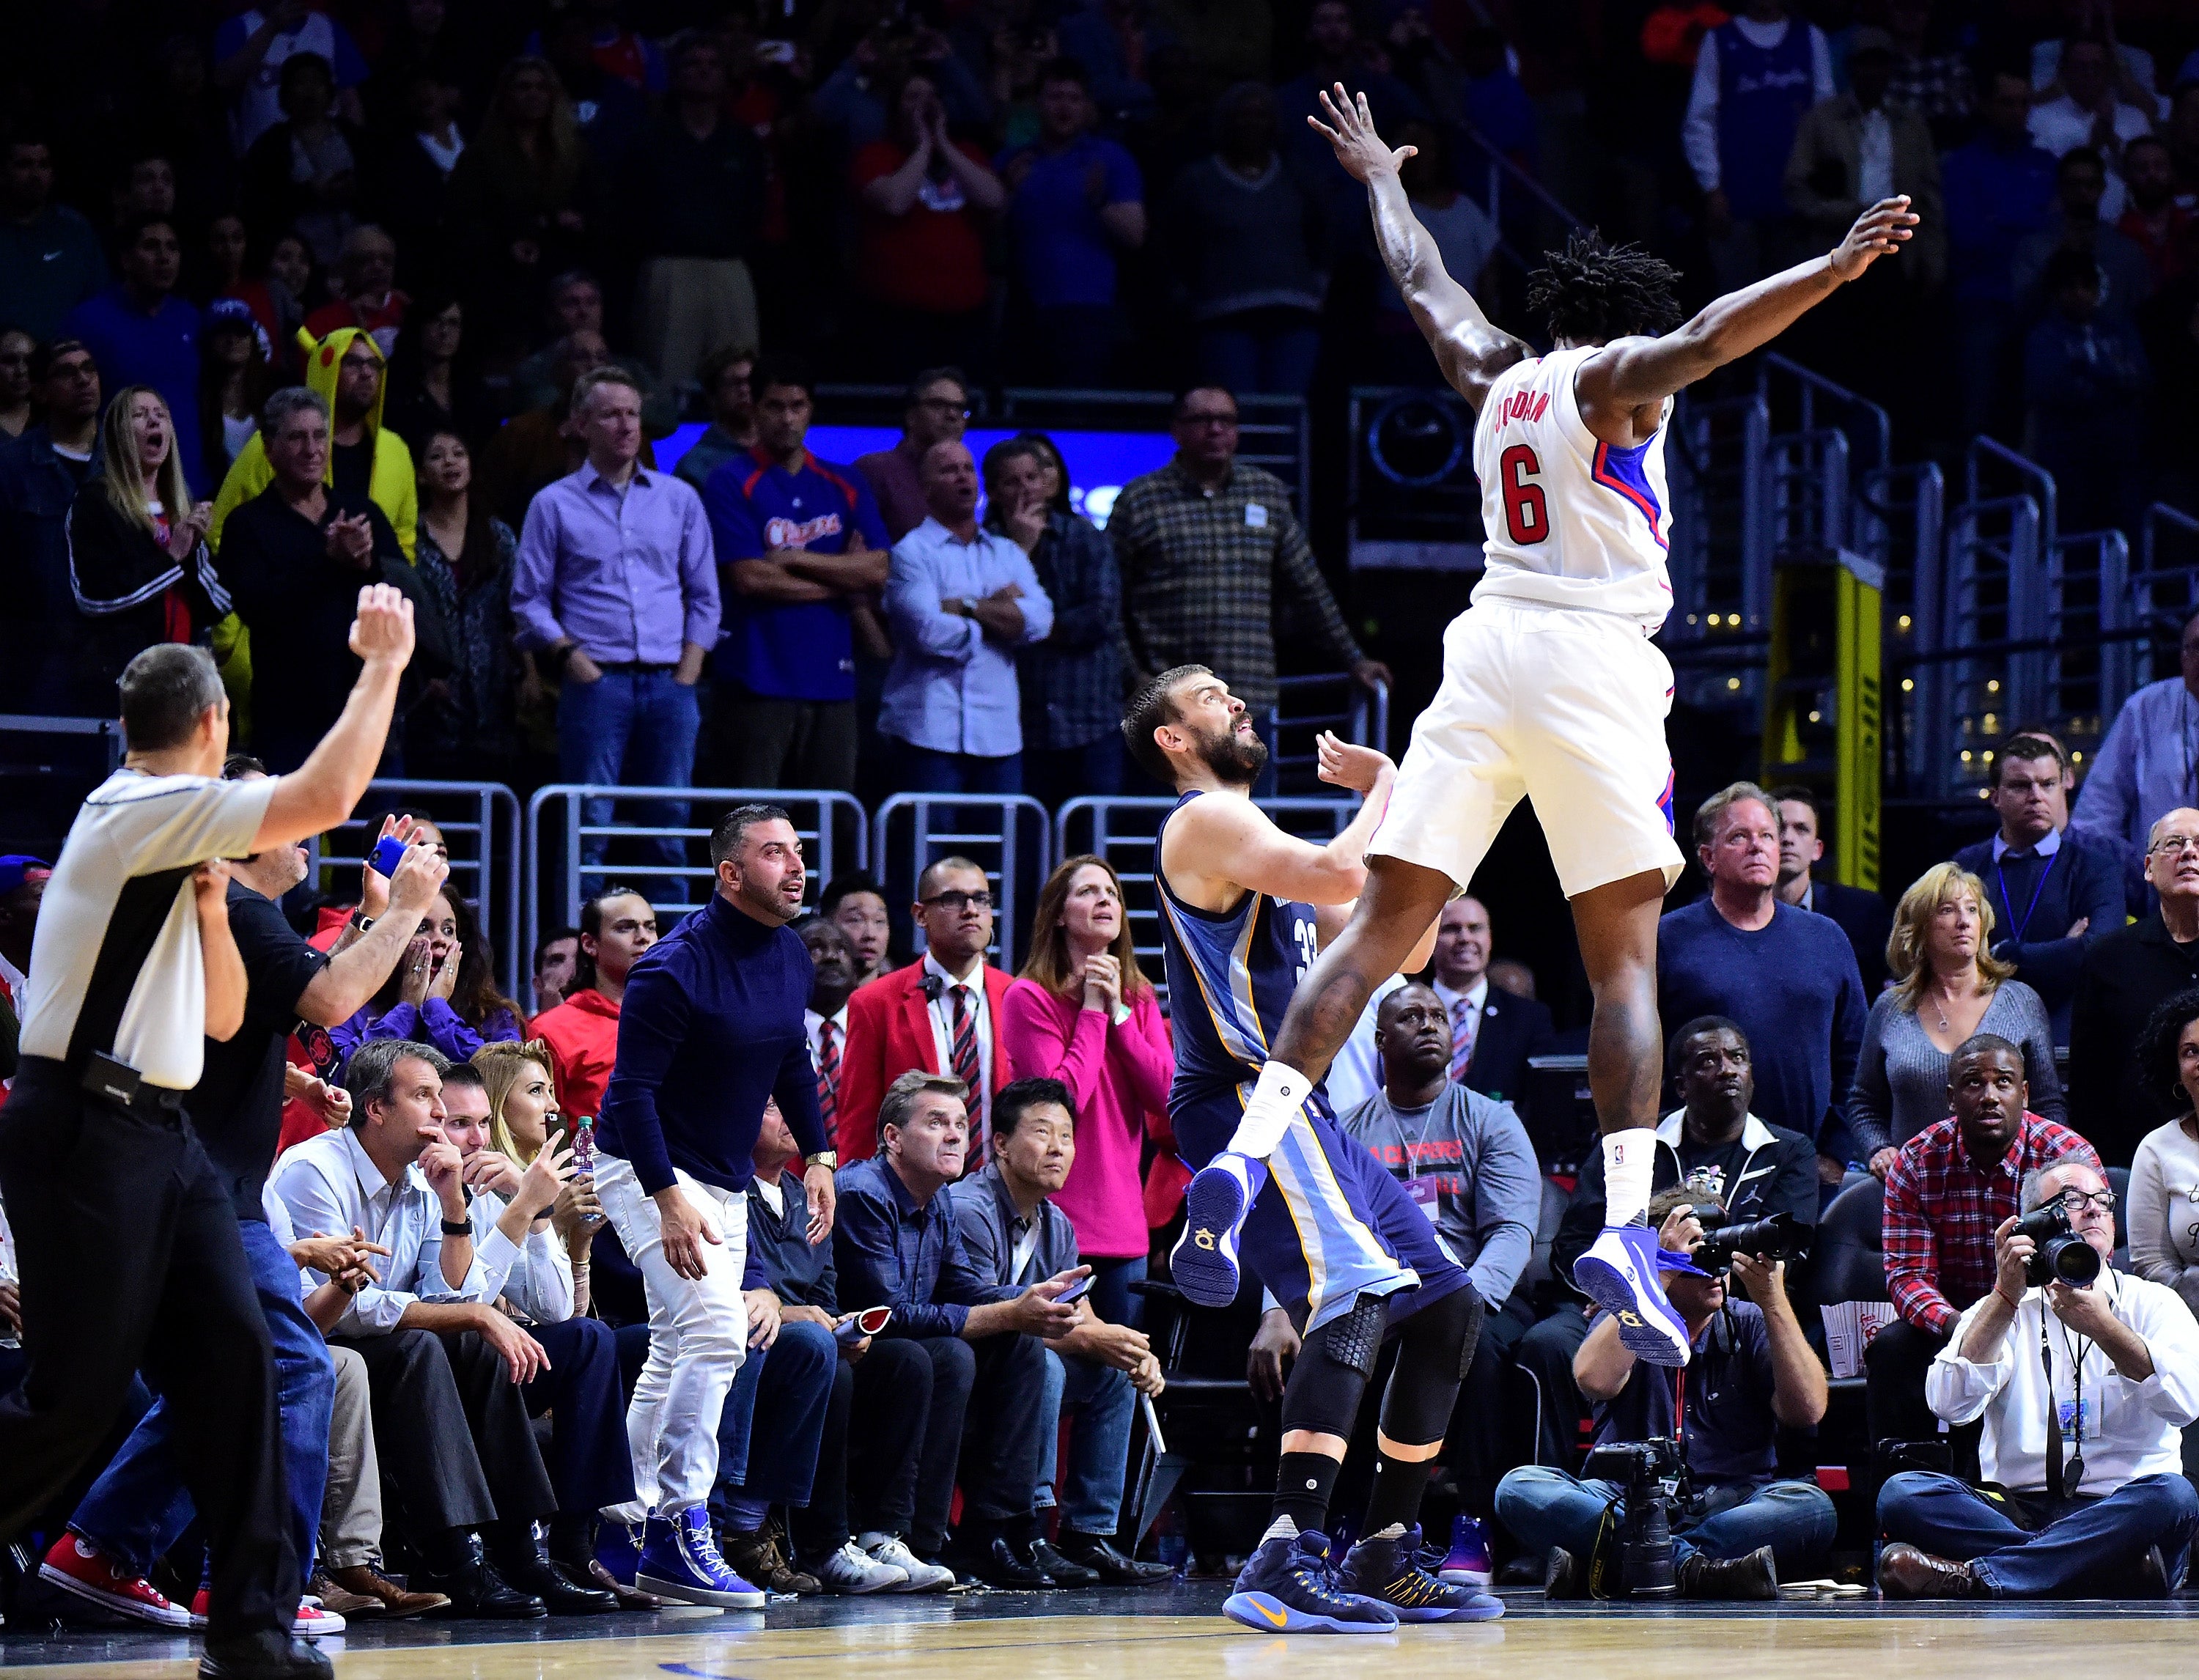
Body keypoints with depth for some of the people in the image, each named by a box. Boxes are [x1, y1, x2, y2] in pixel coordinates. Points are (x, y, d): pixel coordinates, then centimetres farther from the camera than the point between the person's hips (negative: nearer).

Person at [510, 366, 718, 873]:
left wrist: (688, 671, 4)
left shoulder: (679, 499, 14)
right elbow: (529, 601, 5)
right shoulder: (554, 505, 7)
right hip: (597, 684, -2)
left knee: (669, 827, 1)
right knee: (590, 826, -7)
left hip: (669, 684, 2)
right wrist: (570, 655, -9)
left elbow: (704, 596, 15)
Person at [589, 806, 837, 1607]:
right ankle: (680, 1533, -19)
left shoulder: (789, 956, 3)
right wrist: (669, 1202, -29)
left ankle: (631, 1535, 20)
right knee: (716, 1329, -22)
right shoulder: (677, 968, -22)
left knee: (679, 1354, 12)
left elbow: (792, 1060, 19)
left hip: (726, 1182, 9)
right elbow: (632, 1089, -23)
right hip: (647, 1172, -9)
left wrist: (817, 1155, 9)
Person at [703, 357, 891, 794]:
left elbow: (879, 570, 3)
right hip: (758, 679, -4)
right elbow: (749, 578, -10)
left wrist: (795, 560, -6)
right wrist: (841, 581, -2)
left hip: (831, 677, 4)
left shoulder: (845, 486, 15)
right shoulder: (732, 484, 0)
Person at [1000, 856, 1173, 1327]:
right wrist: (1093, 1011, -8)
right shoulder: (1029, 998, -5)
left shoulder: (1139, 998, 13)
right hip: (1055, 1223, -6)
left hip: (1124, 1220, 6)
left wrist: (1119, 1012, -5)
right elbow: (1062, 1098, -16)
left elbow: (1165, 1096, 0)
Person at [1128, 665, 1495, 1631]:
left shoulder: (1250, 836, 25)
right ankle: (1286, 1564, -40)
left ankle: (1384, 1560, 17)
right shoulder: (1205, 819, -5)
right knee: (1360, 1290, -29)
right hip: (1244, 1105, -11)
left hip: (1295, 1112, 11)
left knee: (1447, 1305, 14)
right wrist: (1387, 789, -4)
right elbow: (1339, 875, -22)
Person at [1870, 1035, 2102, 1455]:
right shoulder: (1917, 1163, -5)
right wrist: (1953, 1323, -32)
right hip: (1953, 1314, 2)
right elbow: (1907, 1275, -9)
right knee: (1892, 1348, -27)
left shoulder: (2070, 1156, -10)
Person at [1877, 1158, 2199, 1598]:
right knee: (1903, 1493, -24)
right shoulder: (1999, 1311, 15)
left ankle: (1970, 1578, -38)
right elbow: (1951, 1404, -5)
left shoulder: (2152, 1303, 12)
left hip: (2119, 1514, -1)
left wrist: (2099, 1323, -19)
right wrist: (2006, 1296, -10)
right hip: (2020, 1509, 1)